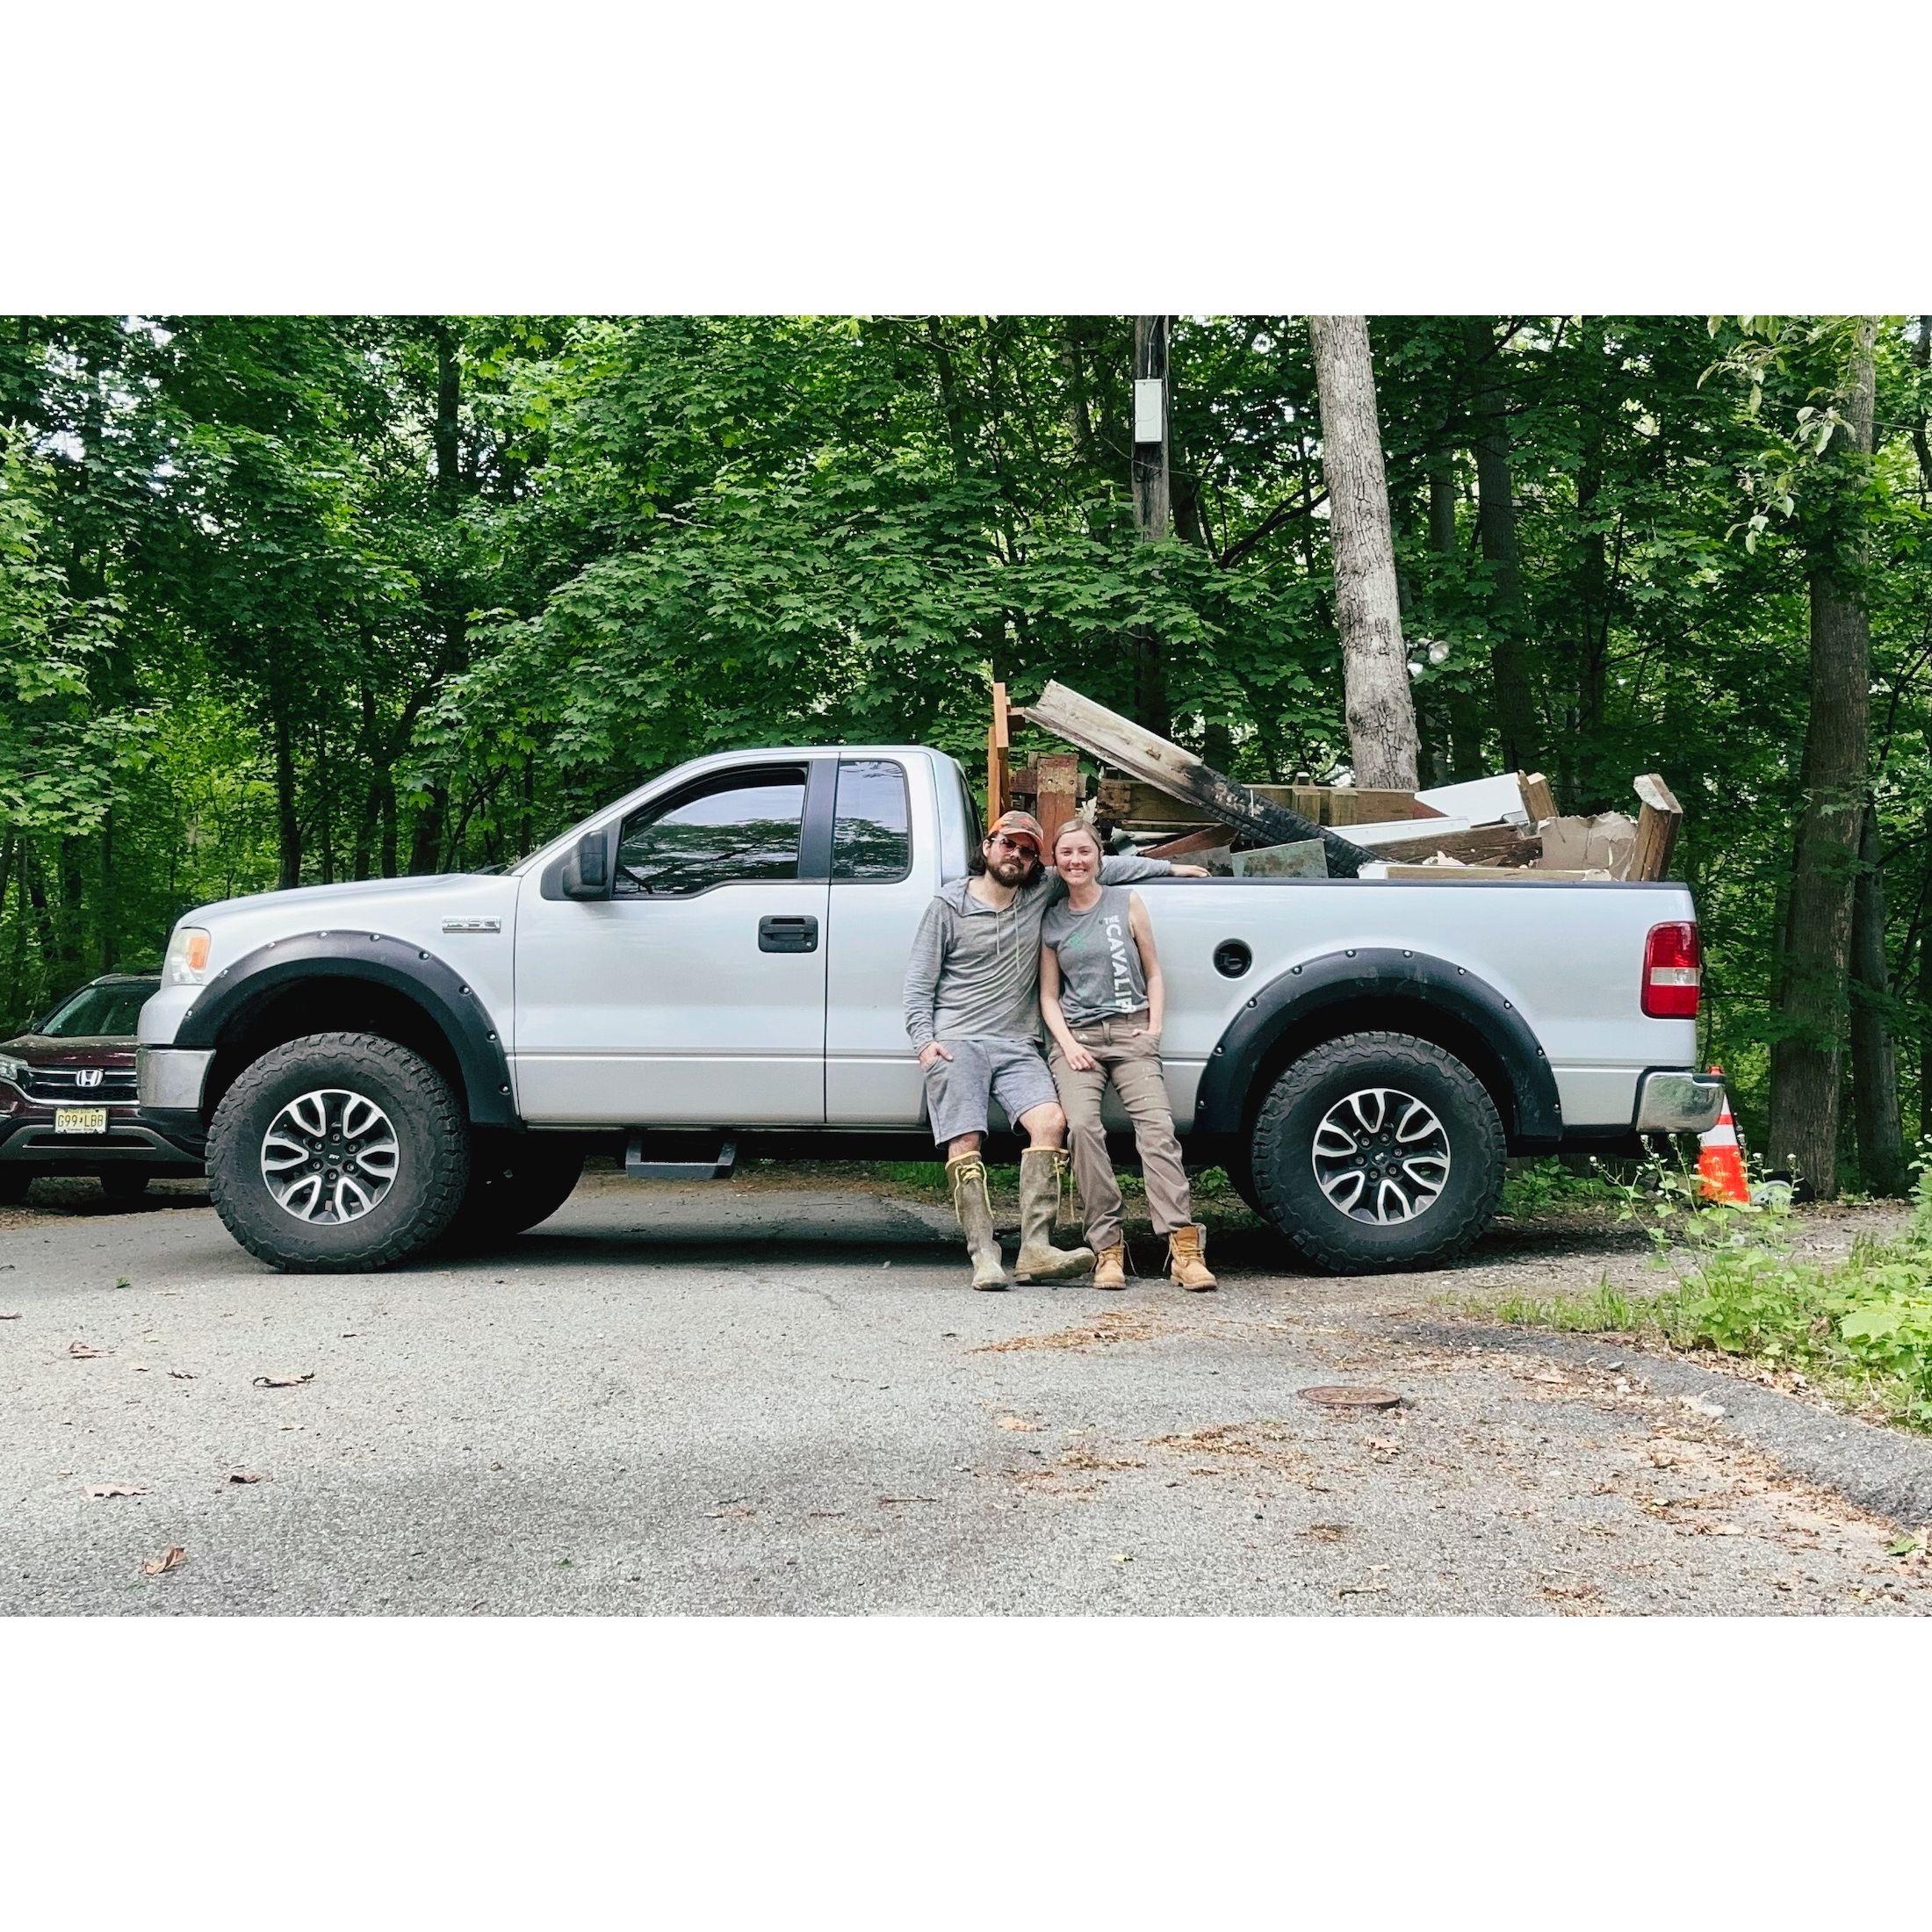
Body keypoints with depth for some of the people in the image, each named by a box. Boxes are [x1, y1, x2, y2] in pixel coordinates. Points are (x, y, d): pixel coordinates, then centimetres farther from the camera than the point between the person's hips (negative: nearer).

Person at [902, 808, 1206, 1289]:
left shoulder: (1040, 893, 14)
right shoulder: (949, 905, 6)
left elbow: (1096, 867, 26)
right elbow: (918, 983, 6)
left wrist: (1169, 867, 27)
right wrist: (925, 1041, -7)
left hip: (1017, 1046, 3)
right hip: (957, 1044, -3)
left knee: (1049, 1121, -20)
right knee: (964, 1143, -17)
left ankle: (1036, 1250, -24)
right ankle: (985, 1257, -18)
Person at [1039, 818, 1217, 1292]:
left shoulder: (1126, 903, 12)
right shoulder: (1051, 921, 14)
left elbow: (1153, 973, 15)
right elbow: (1049, 994, 14)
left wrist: (1155, 1028, 1)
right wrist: (1067, 1043, -2)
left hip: (1130, 1031, -1)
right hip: (1077, 1037, 1)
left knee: (1156, 1125, -22)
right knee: (1082, 1124, -26)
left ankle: (1185, 1246, -30)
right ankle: (1108, 1247, -23)